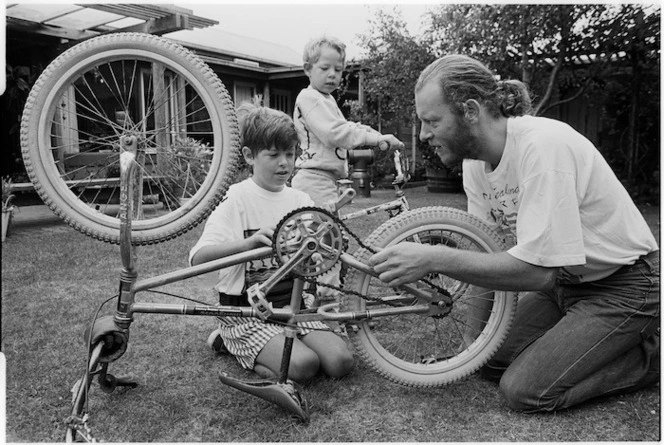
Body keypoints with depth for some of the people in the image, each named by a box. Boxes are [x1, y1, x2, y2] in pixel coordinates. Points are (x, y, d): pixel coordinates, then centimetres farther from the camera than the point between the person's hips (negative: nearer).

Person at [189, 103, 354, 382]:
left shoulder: (300, 200, 6)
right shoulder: (236, 199, -9)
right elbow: (199, 257, -23)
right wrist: (248, 242, -40)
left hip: (291, 304, 5)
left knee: (341, 362, -12)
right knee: (304, 365, -24)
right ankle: (230, 343, 4)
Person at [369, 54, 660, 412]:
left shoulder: (543, 147, -30)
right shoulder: (476, 162, -4)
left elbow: (537, 269, -34)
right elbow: (486, 256, -2)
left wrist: (436, 259, -36)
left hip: (622, 286, -7)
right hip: (562, 282, 8)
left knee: (524, 389, -15)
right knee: (490, 360, 2)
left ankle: (650, 352, 5)